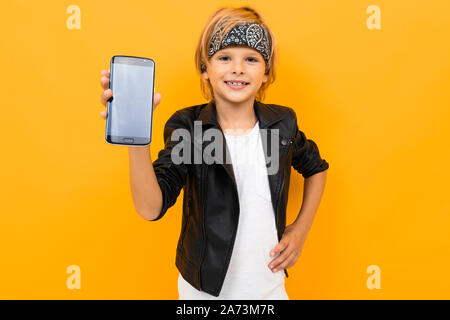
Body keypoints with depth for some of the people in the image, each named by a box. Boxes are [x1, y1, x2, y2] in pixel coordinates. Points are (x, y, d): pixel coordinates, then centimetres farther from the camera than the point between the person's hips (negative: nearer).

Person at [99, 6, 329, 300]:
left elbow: (316, 167, 12)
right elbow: (151, 208, -26)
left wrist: (301, 229, 4)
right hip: (203, 289, -1)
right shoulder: (187, 127, -15)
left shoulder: (283, 123, -8)